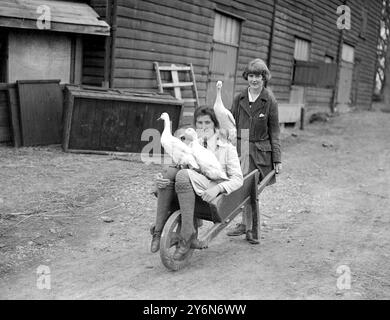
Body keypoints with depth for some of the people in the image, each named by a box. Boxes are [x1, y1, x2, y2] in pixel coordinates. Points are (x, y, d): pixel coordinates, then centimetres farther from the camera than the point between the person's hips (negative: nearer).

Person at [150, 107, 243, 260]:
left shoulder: (227, 148, 15)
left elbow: (238, 179, 2)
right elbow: (175, 166, 14)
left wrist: (217, 188, -19)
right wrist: (159, 177, -10)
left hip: (211, 193, -3)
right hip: (188, 187, 4)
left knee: (183, 175, -33)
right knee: (170, 172, -28)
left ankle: (187, 235, -34)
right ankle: (158, 230, -28)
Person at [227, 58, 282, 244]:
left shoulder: (269, 101, -1)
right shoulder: (239, 99, 7)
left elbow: (274, 131, 1)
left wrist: (277, 159, -1)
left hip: (259, 150, -2)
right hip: (239, 148, 2)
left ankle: (249, 228, 14)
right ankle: (246, 225, 14)